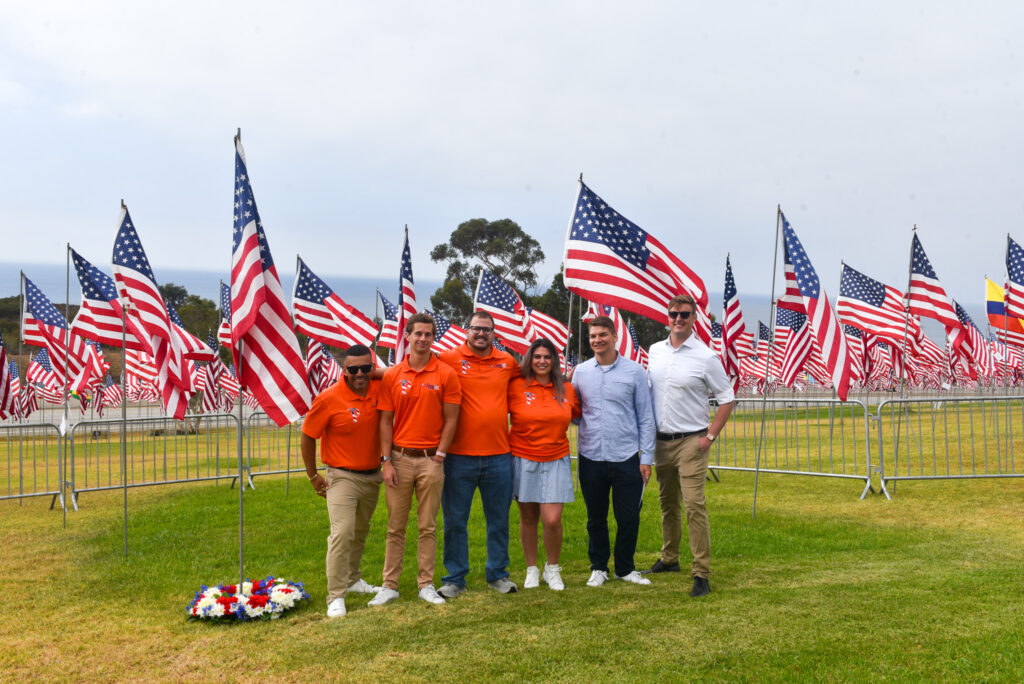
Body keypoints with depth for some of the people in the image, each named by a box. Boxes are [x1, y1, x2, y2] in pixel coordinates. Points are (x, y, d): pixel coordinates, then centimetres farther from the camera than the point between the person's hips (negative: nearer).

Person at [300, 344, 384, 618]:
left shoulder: (379, 388, -6)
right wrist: (313, 476, 0)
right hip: (342, 477, -5)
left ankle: (352, 579, 38)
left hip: (372, 477, 5)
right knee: (342, 533, -15)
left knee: (361, 532, 20)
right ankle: (336, 597, -9)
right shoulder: (329, 398, -16)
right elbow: (308, 436, -6)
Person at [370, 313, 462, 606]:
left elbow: (451, 419, 0)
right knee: (395, 525, 6)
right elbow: (385, 421, 4)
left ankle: (426, 585, 15)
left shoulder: (445, 375, -1)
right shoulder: (391, 376, 3)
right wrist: (386, 461, -2)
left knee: (428, 526, 6)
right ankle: (390, 585, 14)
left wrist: (439, 456, -6)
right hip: (399, 458, 1)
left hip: (430, 459, -1)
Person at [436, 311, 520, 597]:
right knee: (455, 521, 6)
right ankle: (455, 579, 18)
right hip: (459, 456, -2)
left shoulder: (507, 362, 8)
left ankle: (497, 574, 27)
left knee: (499, 520, 12)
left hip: (499, 456, 3)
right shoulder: (449, 359, -3)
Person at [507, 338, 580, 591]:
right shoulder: (516, 387, -3)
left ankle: (552, 569, 16)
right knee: (528, 519, 8)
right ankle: (531, 570, 25)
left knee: (552, 520, -7)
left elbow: (579, 415, 20)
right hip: (523, 460, -1)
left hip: (555, 461, 1)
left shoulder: (567, 390, 5)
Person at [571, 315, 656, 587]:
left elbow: (645, 418, 2)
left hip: (626, 459, -1)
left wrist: (647, 457, -2)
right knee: (595, 518, 11)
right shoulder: (581, 372, 6)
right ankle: (598, 567, 26)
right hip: (591, 458, 1)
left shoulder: (634, 371, 1)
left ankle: (625, 568, 23)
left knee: (629, 518, 5)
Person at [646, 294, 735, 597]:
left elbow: (727, 399, -4)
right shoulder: (655, 351, 8)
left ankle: (702, 574, -8)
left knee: (694, 505, -11)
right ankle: (669, 558, 30)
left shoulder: (706, 357, -8)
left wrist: (710, 436, -9)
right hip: (661, 440, 5)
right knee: (667, 503, 15)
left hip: (690, 441, -5)